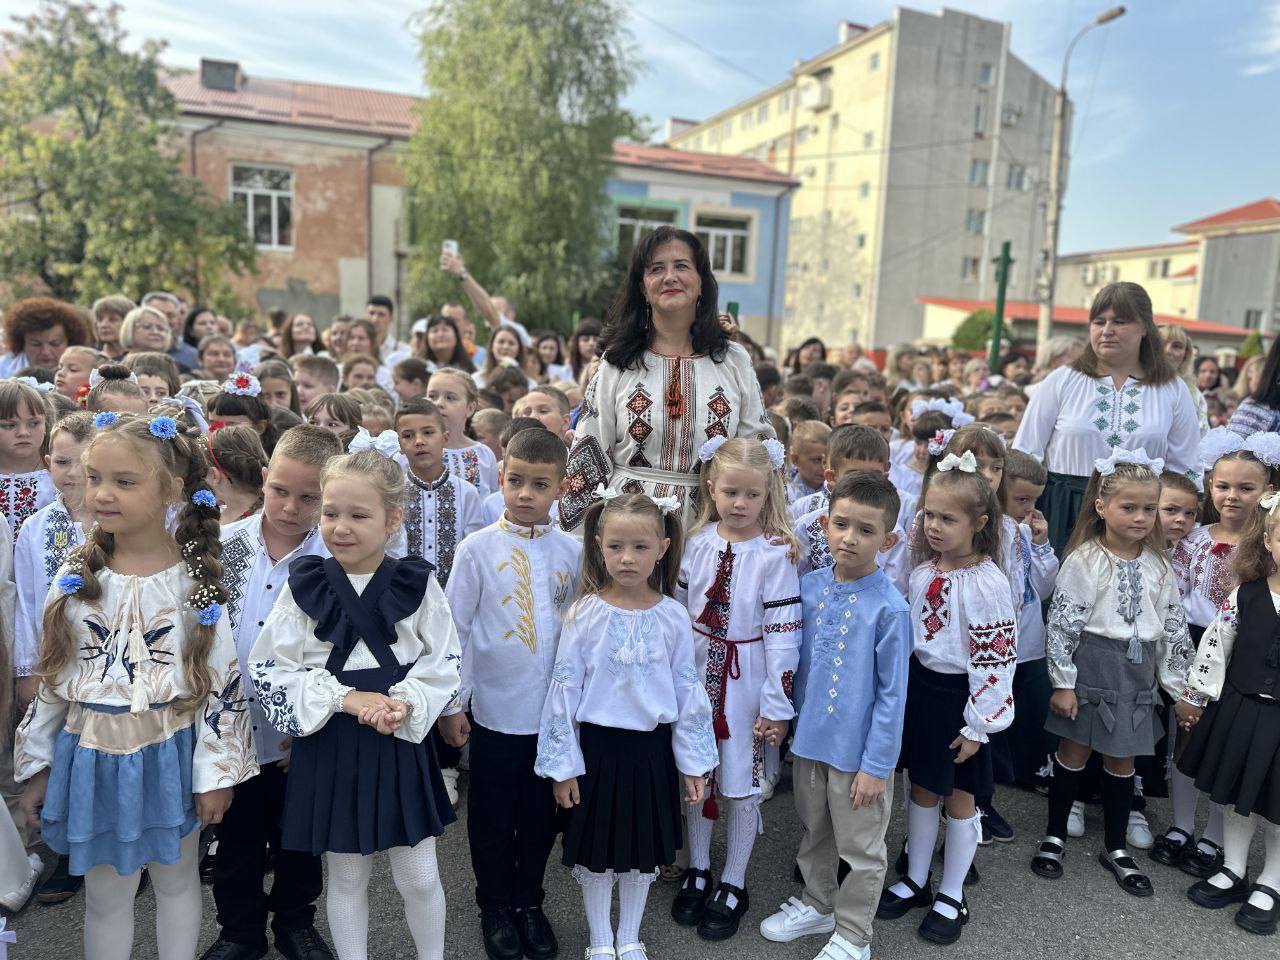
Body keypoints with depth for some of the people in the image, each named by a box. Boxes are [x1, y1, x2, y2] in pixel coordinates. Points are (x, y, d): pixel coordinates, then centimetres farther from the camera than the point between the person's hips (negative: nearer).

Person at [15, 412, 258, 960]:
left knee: (176, 880, 17)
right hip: (92, 758, 2)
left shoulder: (195, 580, -12)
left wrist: (216, 771, -7)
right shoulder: (77, 575, -3)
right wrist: (38, 764, 7)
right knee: (104, 895, 16)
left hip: (170, 757, -2)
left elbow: (221, 679, -9)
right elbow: (51, 676, 5)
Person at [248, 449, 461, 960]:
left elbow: (442, 665, -2)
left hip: (402, 742, 0)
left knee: (419, 877, 10)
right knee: (347, 877, 16)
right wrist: (346, 698, -17)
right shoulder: (304, 585, -7)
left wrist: (405, 705, -19)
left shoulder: (417, 584, -6)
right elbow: (271, 671, -6)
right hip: (329, 745, 0)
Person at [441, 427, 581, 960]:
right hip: (495, 710, -2)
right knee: (492, 818, 15)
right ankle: (496, 907, 38)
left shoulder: (571, 552, -3)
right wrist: (451, 704, -4)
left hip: (555, 711, 2)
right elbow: (454, 629, -5)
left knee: (541, 816, 17)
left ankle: (529, 902, 39)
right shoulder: (478, 549, -9)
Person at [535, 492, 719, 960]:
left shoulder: (673, 617, -6)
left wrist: (693, 760, 3)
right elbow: (564, 689, -8)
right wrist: (563, 764, -7)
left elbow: (687, 691, 1)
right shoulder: (584, 614, -11)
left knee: (643, 849, 17)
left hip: (652, 747, 2)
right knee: (595, 849, 13)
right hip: (598, 745, -1)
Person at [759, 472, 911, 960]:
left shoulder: (889, 608, -20)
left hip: (858, 751, -5)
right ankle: (817, 904, 48)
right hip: (809, 737, 5)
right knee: (814, 832, 25)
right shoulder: (809, 586, -4)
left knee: (860, 848, 14)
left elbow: (892, 695, -15)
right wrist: (789, 718, 8)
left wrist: (877, 766, -14)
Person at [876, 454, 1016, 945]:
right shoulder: (922, 571, 0)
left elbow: (995, 659, -18)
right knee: (922, 789, 18)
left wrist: (979, 725, -15)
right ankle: (916, 880, 36)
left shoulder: (987, 583, -20)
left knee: (959, 796, 11)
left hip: (959, 696, -6)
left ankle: (951, 896, 29)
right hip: (919, 686, 6)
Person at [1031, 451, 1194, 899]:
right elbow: (1061, 624, -11)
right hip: (1090, 665, -4)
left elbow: (1175, 628, 9)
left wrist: (1179, 686, 8)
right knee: (1075, 752, 7)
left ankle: (1115, 849, 29)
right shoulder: (1083, 561, -11)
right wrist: (1063, 682, -12)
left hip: (1136, 673, 4)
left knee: (1122, 759, 13)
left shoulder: (1159, 567, 3)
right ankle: (1054, 836, 25)